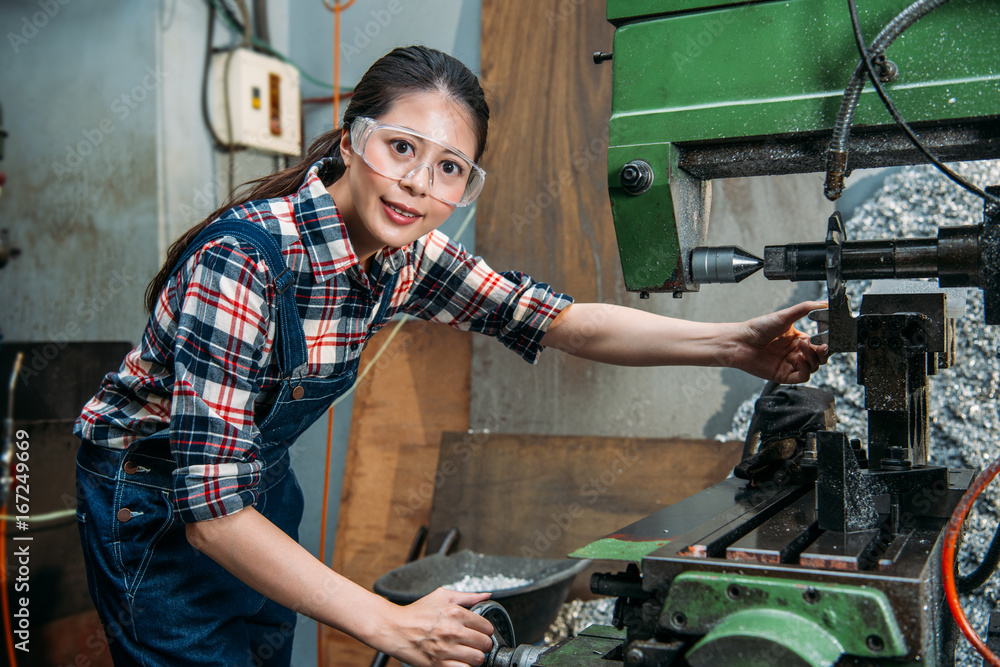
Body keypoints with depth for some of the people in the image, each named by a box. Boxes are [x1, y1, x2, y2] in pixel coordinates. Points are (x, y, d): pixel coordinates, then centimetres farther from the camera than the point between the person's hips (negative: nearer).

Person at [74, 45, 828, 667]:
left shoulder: (405, 254, -15)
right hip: (157, 496, -6)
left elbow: (559, 319, -10)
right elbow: (212, 509, -37)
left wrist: (734, 343, -19)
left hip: (259, 481, 6)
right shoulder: (243, 260, -35)